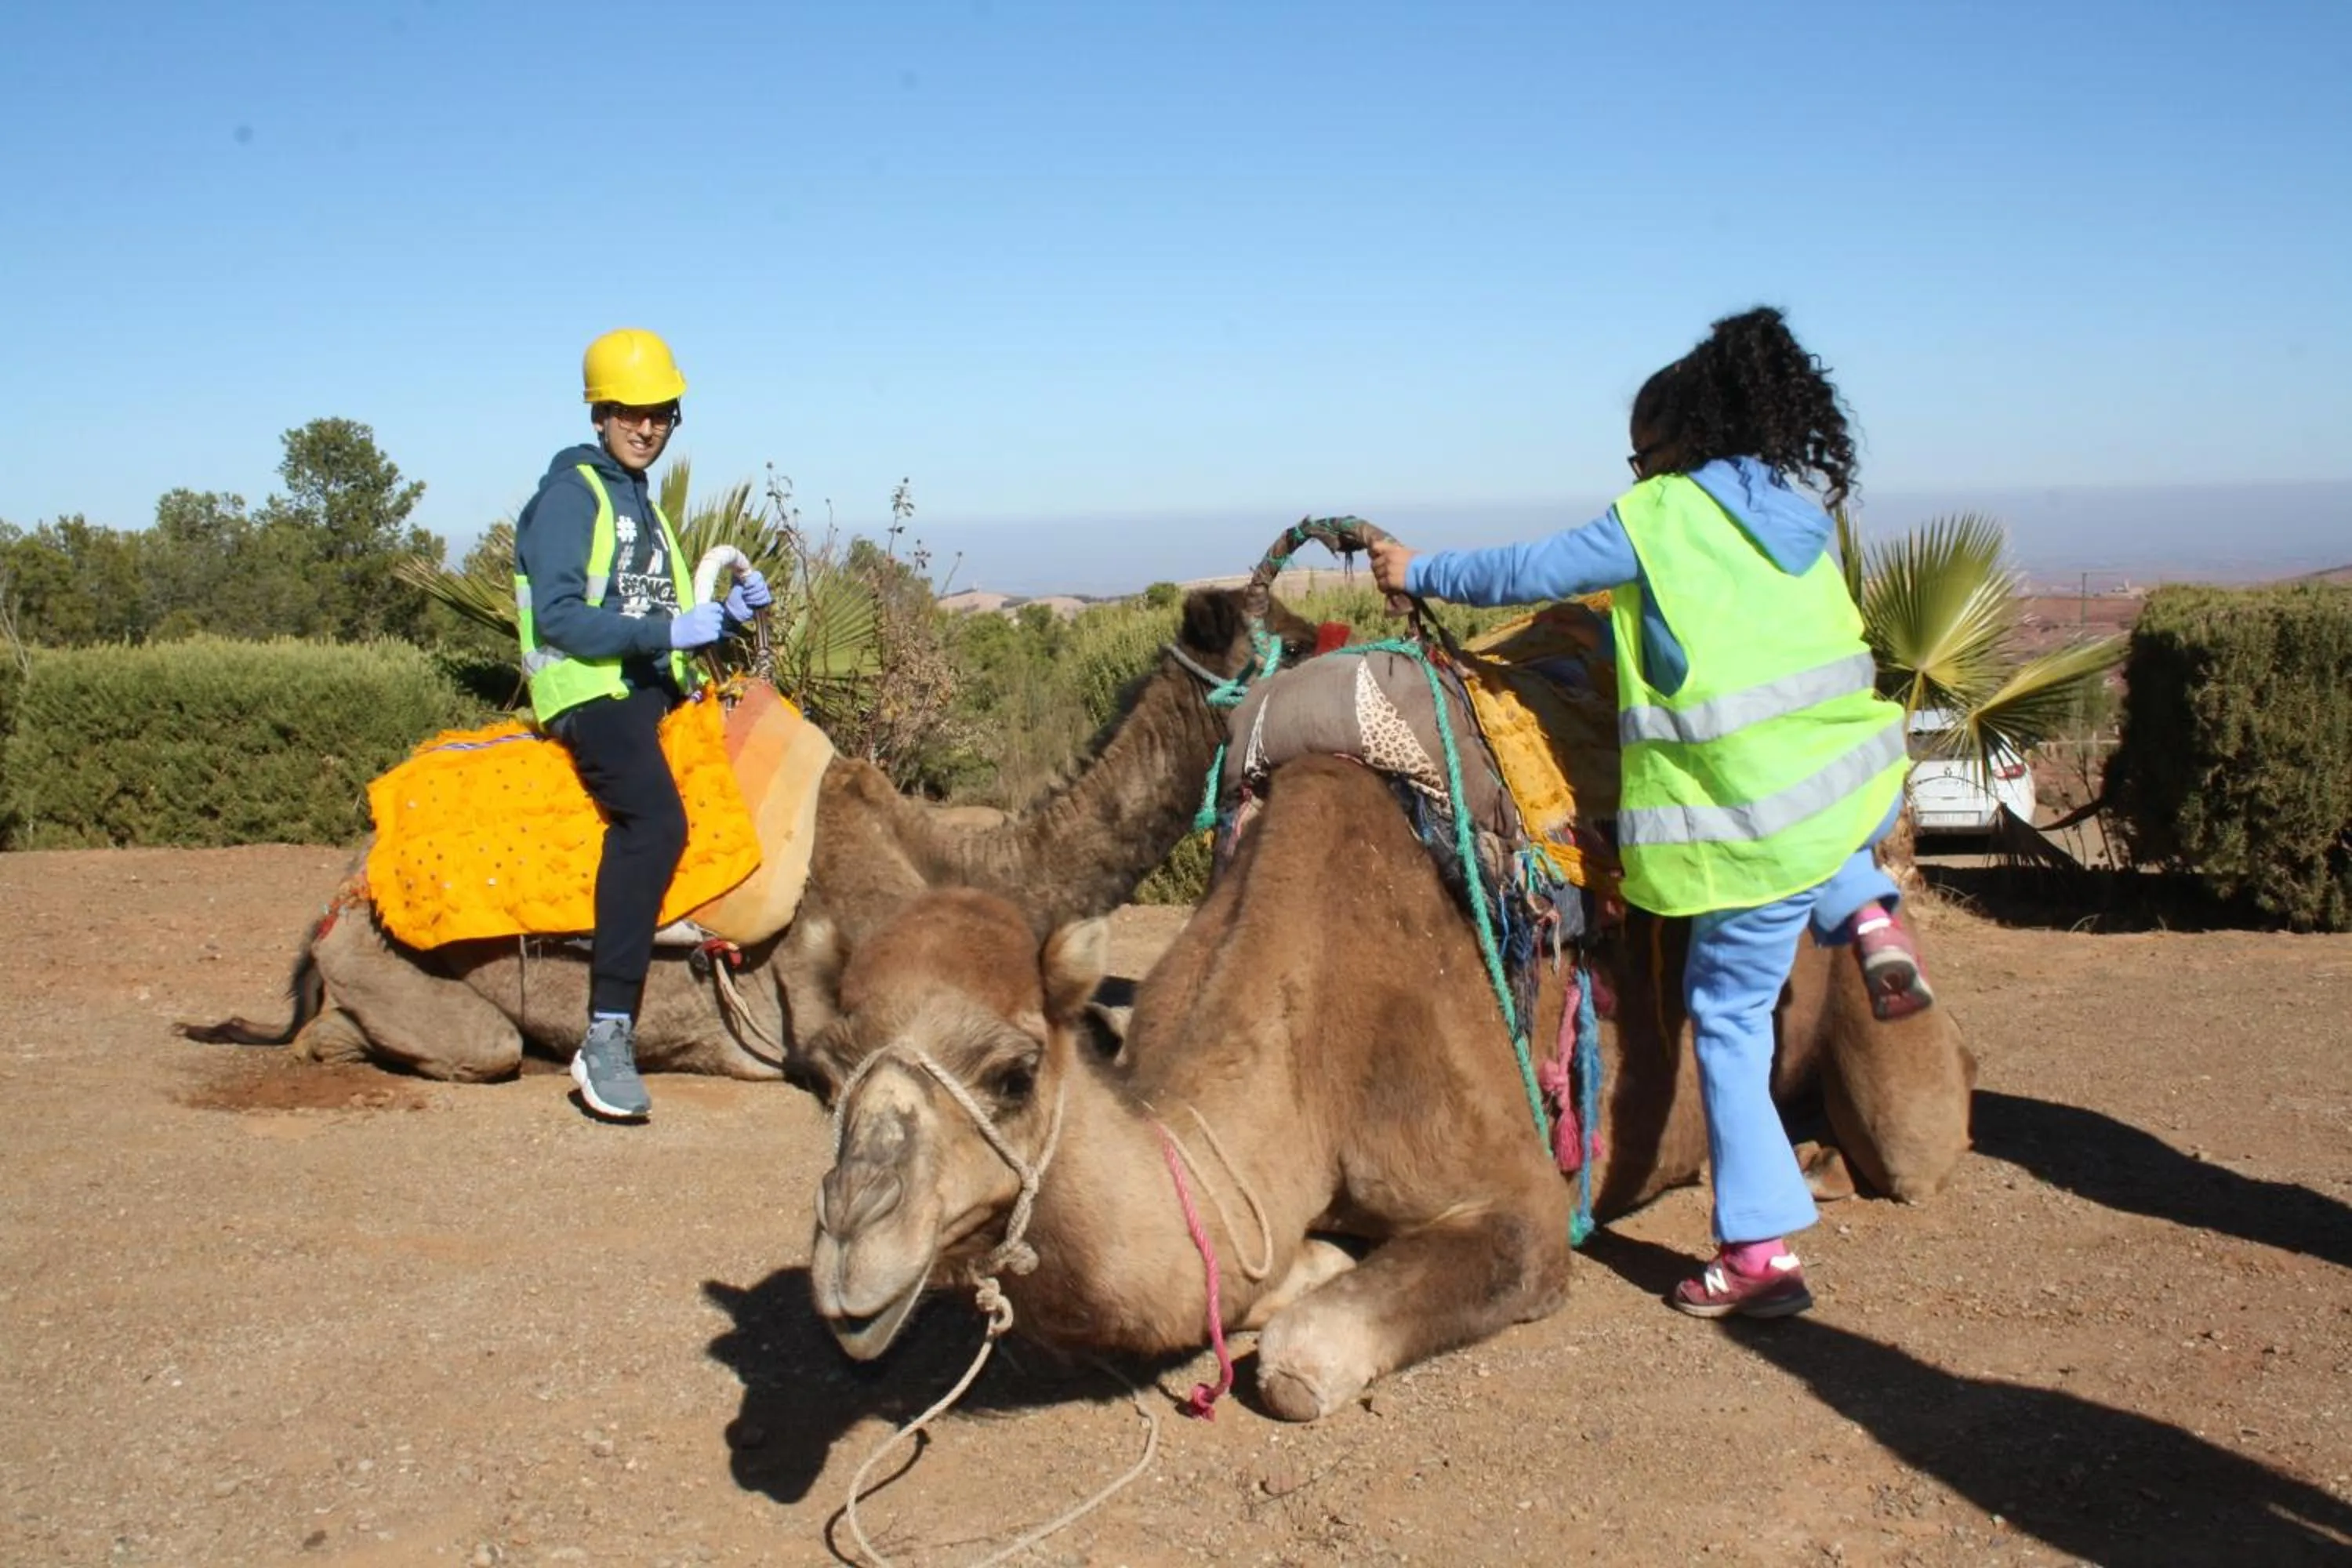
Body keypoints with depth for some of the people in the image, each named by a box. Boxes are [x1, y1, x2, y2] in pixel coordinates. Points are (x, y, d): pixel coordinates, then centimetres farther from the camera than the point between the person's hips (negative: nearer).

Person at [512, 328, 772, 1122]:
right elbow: (559, 616, -14)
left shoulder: (643, 502, 23)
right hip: (592, 688, -9)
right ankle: (606, 1037, -34)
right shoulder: (570, 495, -3)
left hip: (656, 685, 9)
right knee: (654, 819, -33)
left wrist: (725, 613, 4)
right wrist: (666, 631, -22)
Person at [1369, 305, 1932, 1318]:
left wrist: (1417, 573, 15)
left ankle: (1759, 1251, 6)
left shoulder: (1662, 515, -5)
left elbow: (1526, 574, 0)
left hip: (1757, 822, -6)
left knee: (1729, 1015, 5)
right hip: (1862, 786, 6)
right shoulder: (1802, 511, 13)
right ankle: (1865, 917, 13)